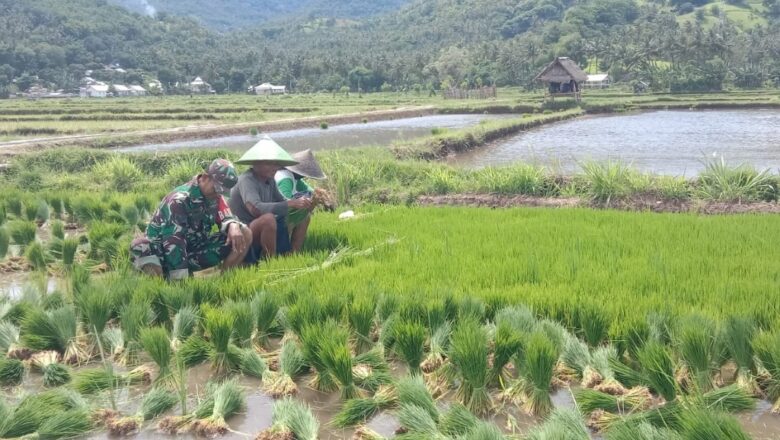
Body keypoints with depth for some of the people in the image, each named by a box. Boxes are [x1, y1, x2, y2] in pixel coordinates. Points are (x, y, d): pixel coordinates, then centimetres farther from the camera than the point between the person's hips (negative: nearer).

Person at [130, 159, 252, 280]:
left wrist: (233, 226, -30)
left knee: (245, 234, -13)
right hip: (165, 255, -5)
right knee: (140, 247, -41)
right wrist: (182, 281, -36)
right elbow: (173, 242, -30)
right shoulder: (179, 200, -24)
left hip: (195, 250, 6)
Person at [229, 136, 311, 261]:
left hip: (260, 233, 9)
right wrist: (291, 204, -36)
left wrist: (301, 203, -17)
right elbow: (256, 208, -36)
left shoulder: (270, 180, 6)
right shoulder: (247, 180, -20)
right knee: (268, 218, -35)